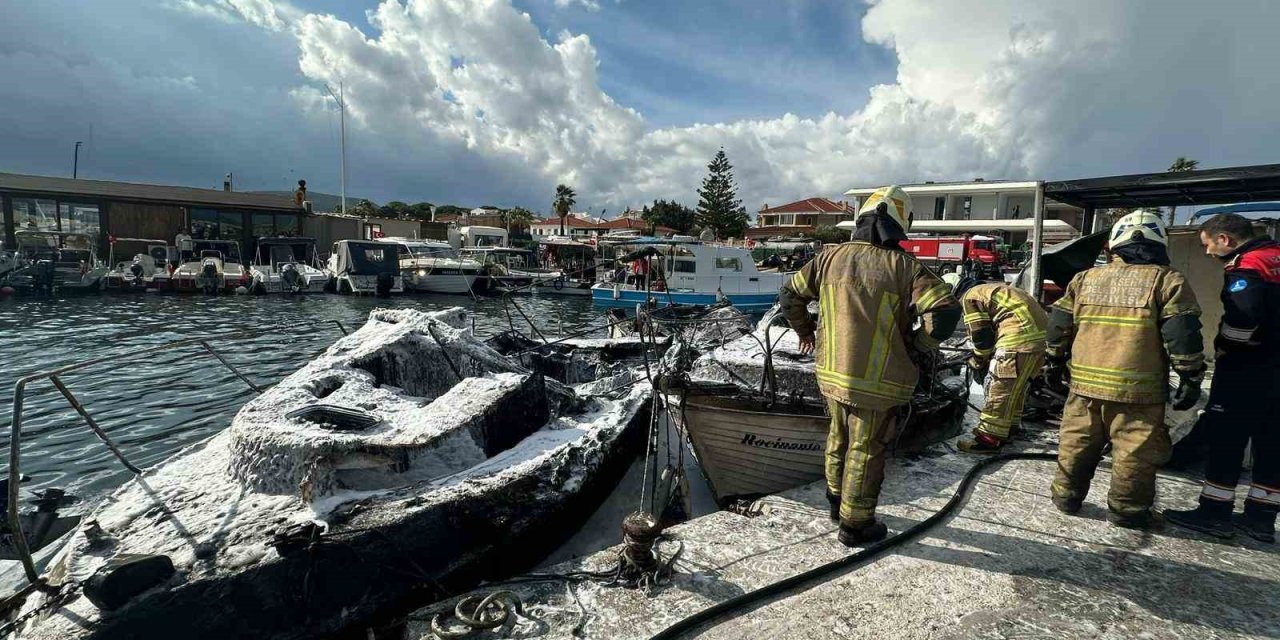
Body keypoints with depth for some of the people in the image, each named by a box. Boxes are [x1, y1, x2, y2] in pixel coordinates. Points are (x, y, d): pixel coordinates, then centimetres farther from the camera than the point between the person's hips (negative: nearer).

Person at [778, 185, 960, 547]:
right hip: (877, 381, -4)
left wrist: (805, 330, 22)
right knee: (865, 449, 10)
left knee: (839, 438, 24)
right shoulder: (905, 266, -11)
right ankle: (855, 524, 23)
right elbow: (946, 312, -19)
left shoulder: (832, 257, -1)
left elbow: (790, 294, 6)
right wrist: (917, 346, -2)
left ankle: (837, 499, 41)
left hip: (831, 372, 4)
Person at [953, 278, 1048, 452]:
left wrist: (979, 362, 13)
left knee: (1000, 387, -5)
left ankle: (989, 438, -3)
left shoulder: (969, 297, 5)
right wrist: (988, 358, 32)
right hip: (1040, 331, 10)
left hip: (1020, 335, -10)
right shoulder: (993, 289, 32)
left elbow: (981, 334, -1)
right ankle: (1009, 427, 33)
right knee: (1017, 385, 21)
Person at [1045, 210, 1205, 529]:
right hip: (1137, 388, -3)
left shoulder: (1085, 278, 8)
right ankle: (1126, 510, 17)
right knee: (1135, 450, 9)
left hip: (1085, 382, 3)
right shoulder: (1167, 280, -2)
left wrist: (1054, 362, 19)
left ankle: (1066, 496, 23)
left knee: (1077, 444, 13)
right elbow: (1183, 334, -7)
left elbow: (1059, 324, 10)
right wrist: (1191, 377, 0)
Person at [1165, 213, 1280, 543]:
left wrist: (1222, 348, -12)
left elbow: (1243, 316, -28)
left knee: (1225, 439, -2)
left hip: (1246, 370, -9)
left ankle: (1214, 512, 4)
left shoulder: (1247, 266, -15)